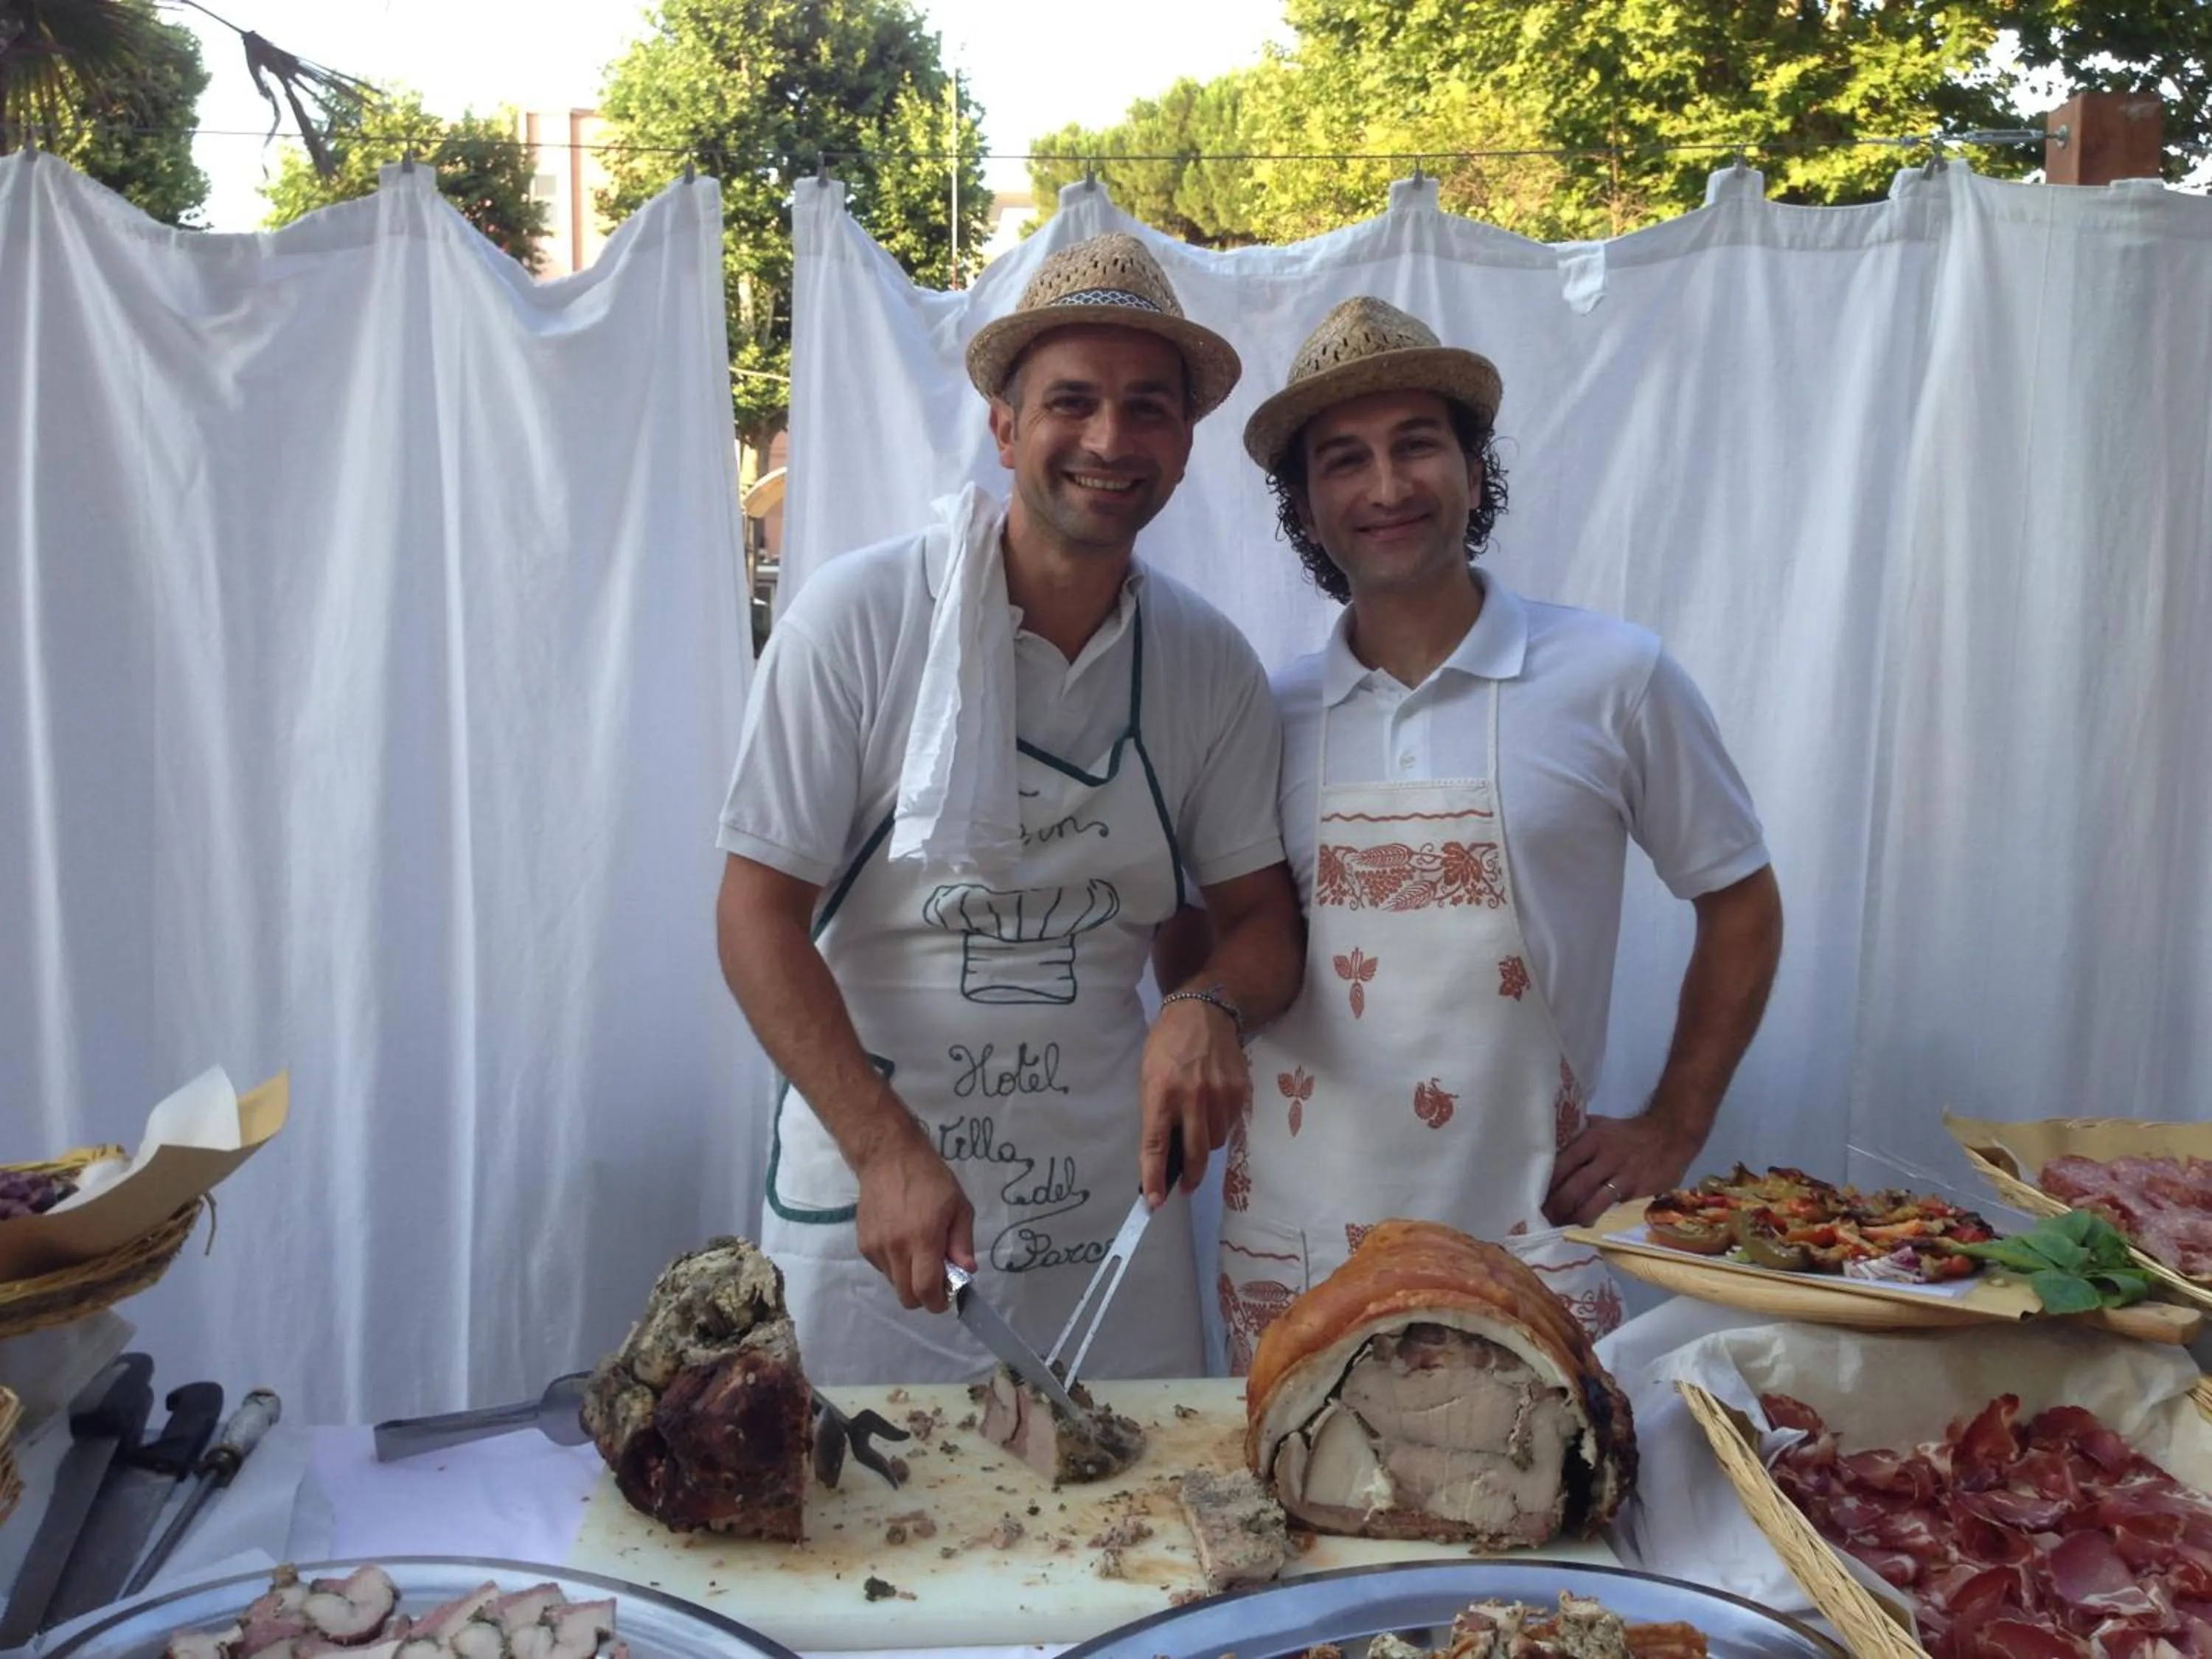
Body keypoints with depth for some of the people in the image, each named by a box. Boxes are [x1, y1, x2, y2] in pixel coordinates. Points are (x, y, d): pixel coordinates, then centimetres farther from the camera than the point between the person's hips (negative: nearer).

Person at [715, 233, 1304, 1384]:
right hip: (868, 1190, -3)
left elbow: (1263, 913, 6)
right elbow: (759, 912, -10)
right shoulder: (862, 615, -11)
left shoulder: (1209, 664, -1)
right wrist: (889, 1151, -20)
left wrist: (1210, 1004, -18)